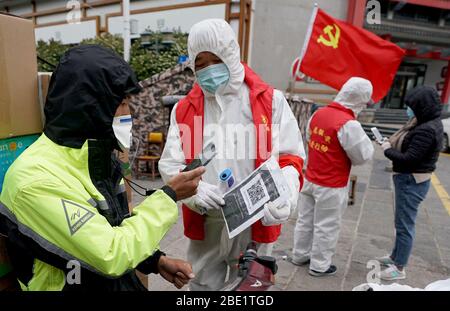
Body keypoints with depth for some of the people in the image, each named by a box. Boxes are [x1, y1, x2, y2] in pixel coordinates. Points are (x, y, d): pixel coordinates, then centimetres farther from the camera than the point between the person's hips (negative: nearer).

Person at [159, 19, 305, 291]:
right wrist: (193, 188, -21)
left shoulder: (271, 100, -2)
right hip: (204, 223, 2)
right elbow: (170, 163, 0)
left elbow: (291, 156, -1)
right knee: (202, 284, 22)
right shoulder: (184, 109, 4)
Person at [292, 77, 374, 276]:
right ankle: (319, 266, 26)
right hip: (332, 187, -7)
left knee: (305, 220, 18)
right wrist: (365, 140, 4)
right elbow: (363, 156, -14)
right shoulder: (349, 124, -23)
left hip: (310, 180, 7)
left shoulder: (318, 113, -1)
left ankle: (300, 255, 36)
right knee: (326, 226, 10)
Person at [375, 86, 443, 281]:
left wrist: (387, 150, -11)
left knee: (405, 224, 2)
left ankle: (399, 268, 16)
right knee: (402, 222, 21)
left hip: (412, 182, -10)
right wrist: (391, 144, -3)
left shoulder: (427, 130, -23)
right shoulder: (428, 124, 8)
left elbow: (408, 159, -25)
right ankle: (395, 256, 37)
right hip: (410, 180, 10)